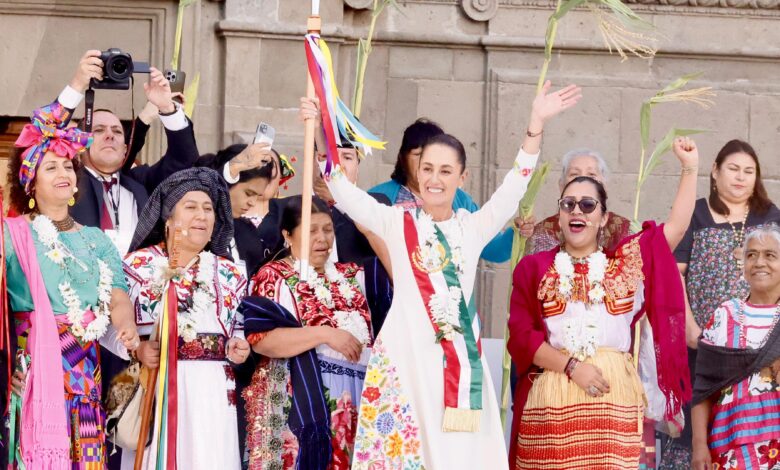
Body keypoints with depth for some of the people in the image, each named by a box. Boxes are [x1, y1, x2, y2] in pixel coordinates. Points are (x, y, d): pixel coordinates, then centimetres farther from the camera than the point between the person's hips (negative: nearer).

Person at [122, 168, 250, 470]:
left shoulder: (227, 272, 15)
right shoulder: (139, 265, 3)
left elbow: (239, 329, 18)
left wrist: (238, 348, -3)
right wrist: (136, 349, -17)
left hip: (213, 394, 3)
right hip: (154, 392, -3)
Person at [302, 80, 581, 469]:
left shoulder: (473, 228, 12)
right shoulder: (397, 223, 9)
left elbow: (512, 189, 4)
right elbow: (345, 194, 0)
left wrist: (535, 123, -4)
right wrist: (322, 135, -11)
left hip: (459, 357, 2)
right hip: (405, 353, -2)